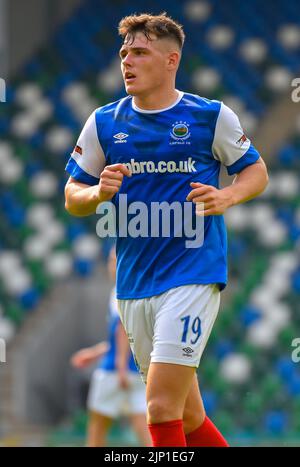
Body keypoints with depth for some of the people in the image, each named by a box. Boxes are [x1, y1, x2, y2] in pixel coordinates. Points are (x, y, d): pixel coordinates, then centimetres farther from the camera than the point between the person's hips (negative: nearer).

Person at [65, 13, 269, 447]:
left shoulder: (211, 116, -1)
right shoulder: (104, 122, 7)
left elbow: (256, 171, 10)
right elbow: (72, 198, 12)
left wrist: (227, 196, -10)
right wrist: (99, 192, -10)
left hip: (193, 275, -5)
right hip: (133, 282, 5)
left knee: (161, 407, -16)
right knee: (187, 417, 10)